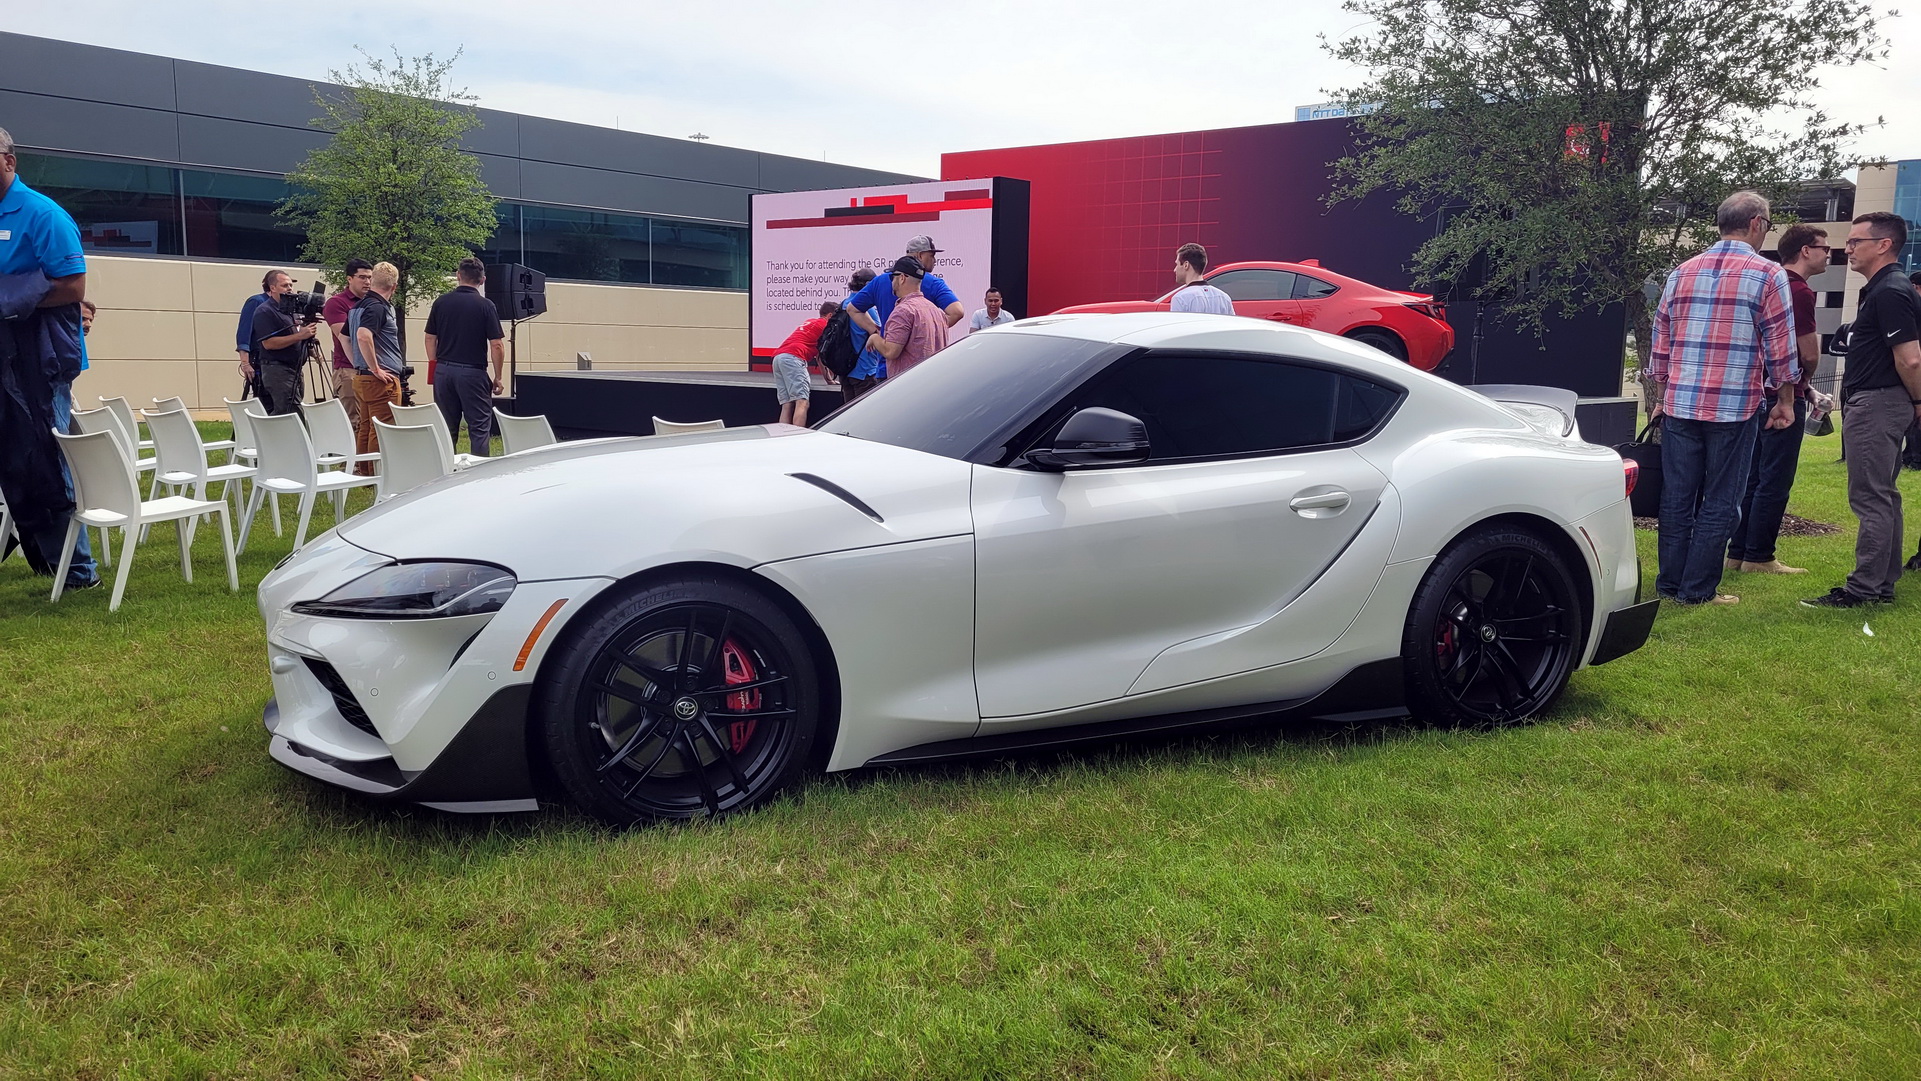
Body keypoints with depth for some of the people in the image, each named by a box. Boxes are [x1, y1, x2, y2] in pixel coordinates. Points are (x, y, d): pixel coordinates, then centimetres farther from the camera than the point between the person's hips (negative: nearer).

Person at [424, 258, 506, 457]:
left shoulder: (441, 302, 4)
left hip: (443, 371, 4)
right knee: (479, 427, 1)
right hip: (473, 372, -4)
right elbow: (497, 345, -9)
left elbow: (430, 339, 9)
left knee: (447, 427, 11)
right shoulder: (486, 306, -7)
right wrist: (497, 377, 1)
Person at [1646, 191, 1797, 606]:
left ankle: (1670, 583, 16)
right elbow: (1781, 347, -2)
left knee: (1677, 498, 10)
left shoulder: (1683, 272, 9)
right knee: (1720, 503, 4)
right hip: (1734, 407, -4)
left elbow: (1661, 342, 12)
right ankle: (1698, 590, 7)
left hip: (1679, 404, 4)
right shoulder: (1768, 275, -4)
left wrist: (1661, 398, 20)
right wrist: (1785, 401, 8)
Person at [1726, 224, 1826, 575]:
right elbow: (1810, 354, -16)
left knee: (1753, 477, 12)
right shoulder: (1799, 292, -15)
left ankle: (1738, 553, 16)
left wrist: (1806, 386, 18)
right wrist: (1807, 378, 7)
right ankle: (1758, 557, 0)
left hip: (1758, 394, 9)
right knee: (1774, 481, -3)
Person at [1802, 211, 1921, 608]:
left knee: (1871, 498, -8)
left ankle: (1864, 588, -4)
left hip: (1875, 404, -11)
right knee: (1882, 497, 14)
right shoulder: (1878, 290, 16)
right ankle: (1883, 583, 22)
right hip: (1876, 404, 11)